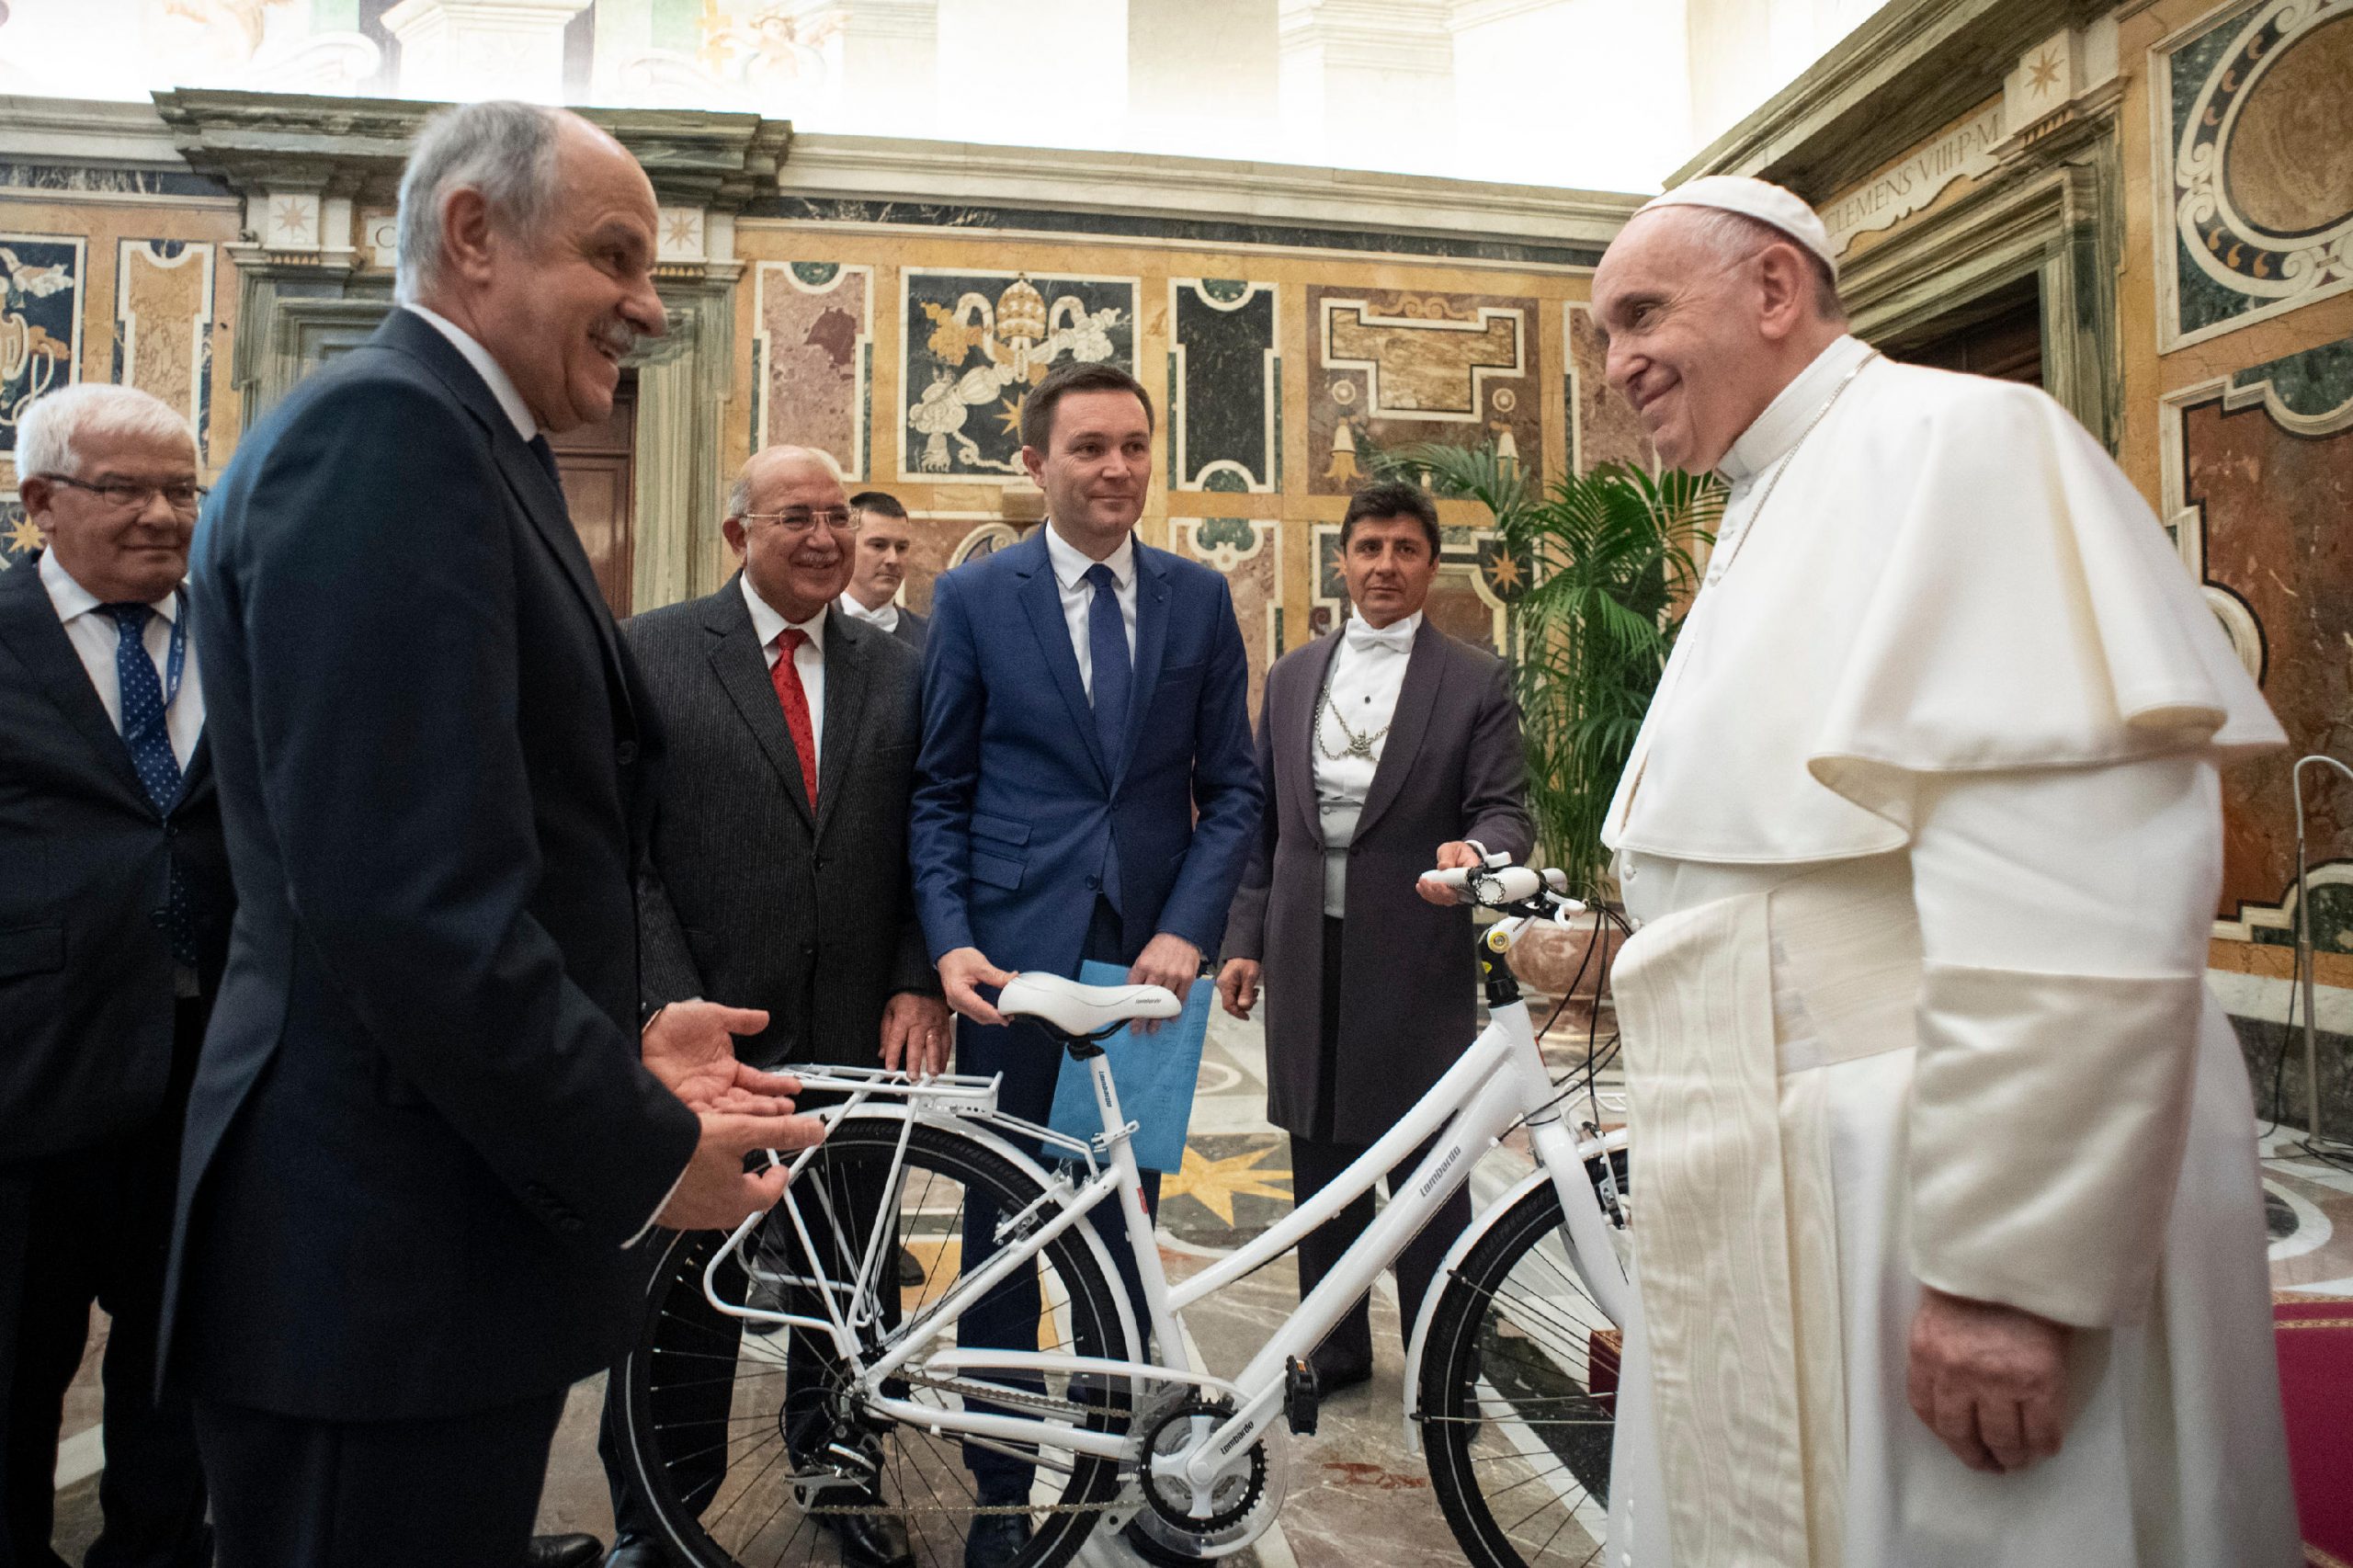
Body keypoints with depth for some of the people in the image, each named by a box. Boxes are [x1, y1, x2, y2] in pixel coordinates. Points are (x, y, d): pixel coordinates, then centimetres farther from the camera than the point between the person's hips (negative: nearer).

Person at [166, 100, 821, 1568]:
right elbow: (404, 896, -27)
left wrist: (621, 1049, 10)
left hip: (456, 1224, 10)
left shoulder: (451, 439, 14)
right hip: (389, 1259, -10)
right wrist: (639, 1156, -17)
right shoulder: (386, 429, -18)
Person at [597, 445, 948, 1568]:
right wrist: (674, 1008, -13)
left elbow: (923, 844, 8)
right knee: (681, 1293, 11)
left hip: (858, 1036, 3)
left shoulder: (897, 671, 9)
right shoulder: (648, 653, -1)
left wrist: (917, 984, -4)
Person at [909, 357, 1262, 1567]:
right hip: (1015, 959, -1)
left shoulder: (1198, 598, 7)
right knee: (1002, 1235, 10)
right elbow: (938, 791, 3)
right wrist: (950, 942, -10)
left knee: (1126, 1232, 11)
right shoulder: (973, 595, 2)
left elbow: (1231, 786, 6)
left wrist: (1186, 930, -7)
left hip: (1149, 956, 1)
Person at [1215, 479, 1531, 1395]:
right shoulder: (1292, 676, 13)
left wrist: (1475, 850, -26)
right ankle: (1335, 1351, 28)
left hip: (1414, 956, -4)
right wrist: (1244, 940, 8)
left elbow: (1505, 811, -3)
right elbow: (1263, 819, 13)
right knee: (1320, 1160, 13)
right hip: (1307, 952, 4)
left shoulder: (1476, 682, 2)